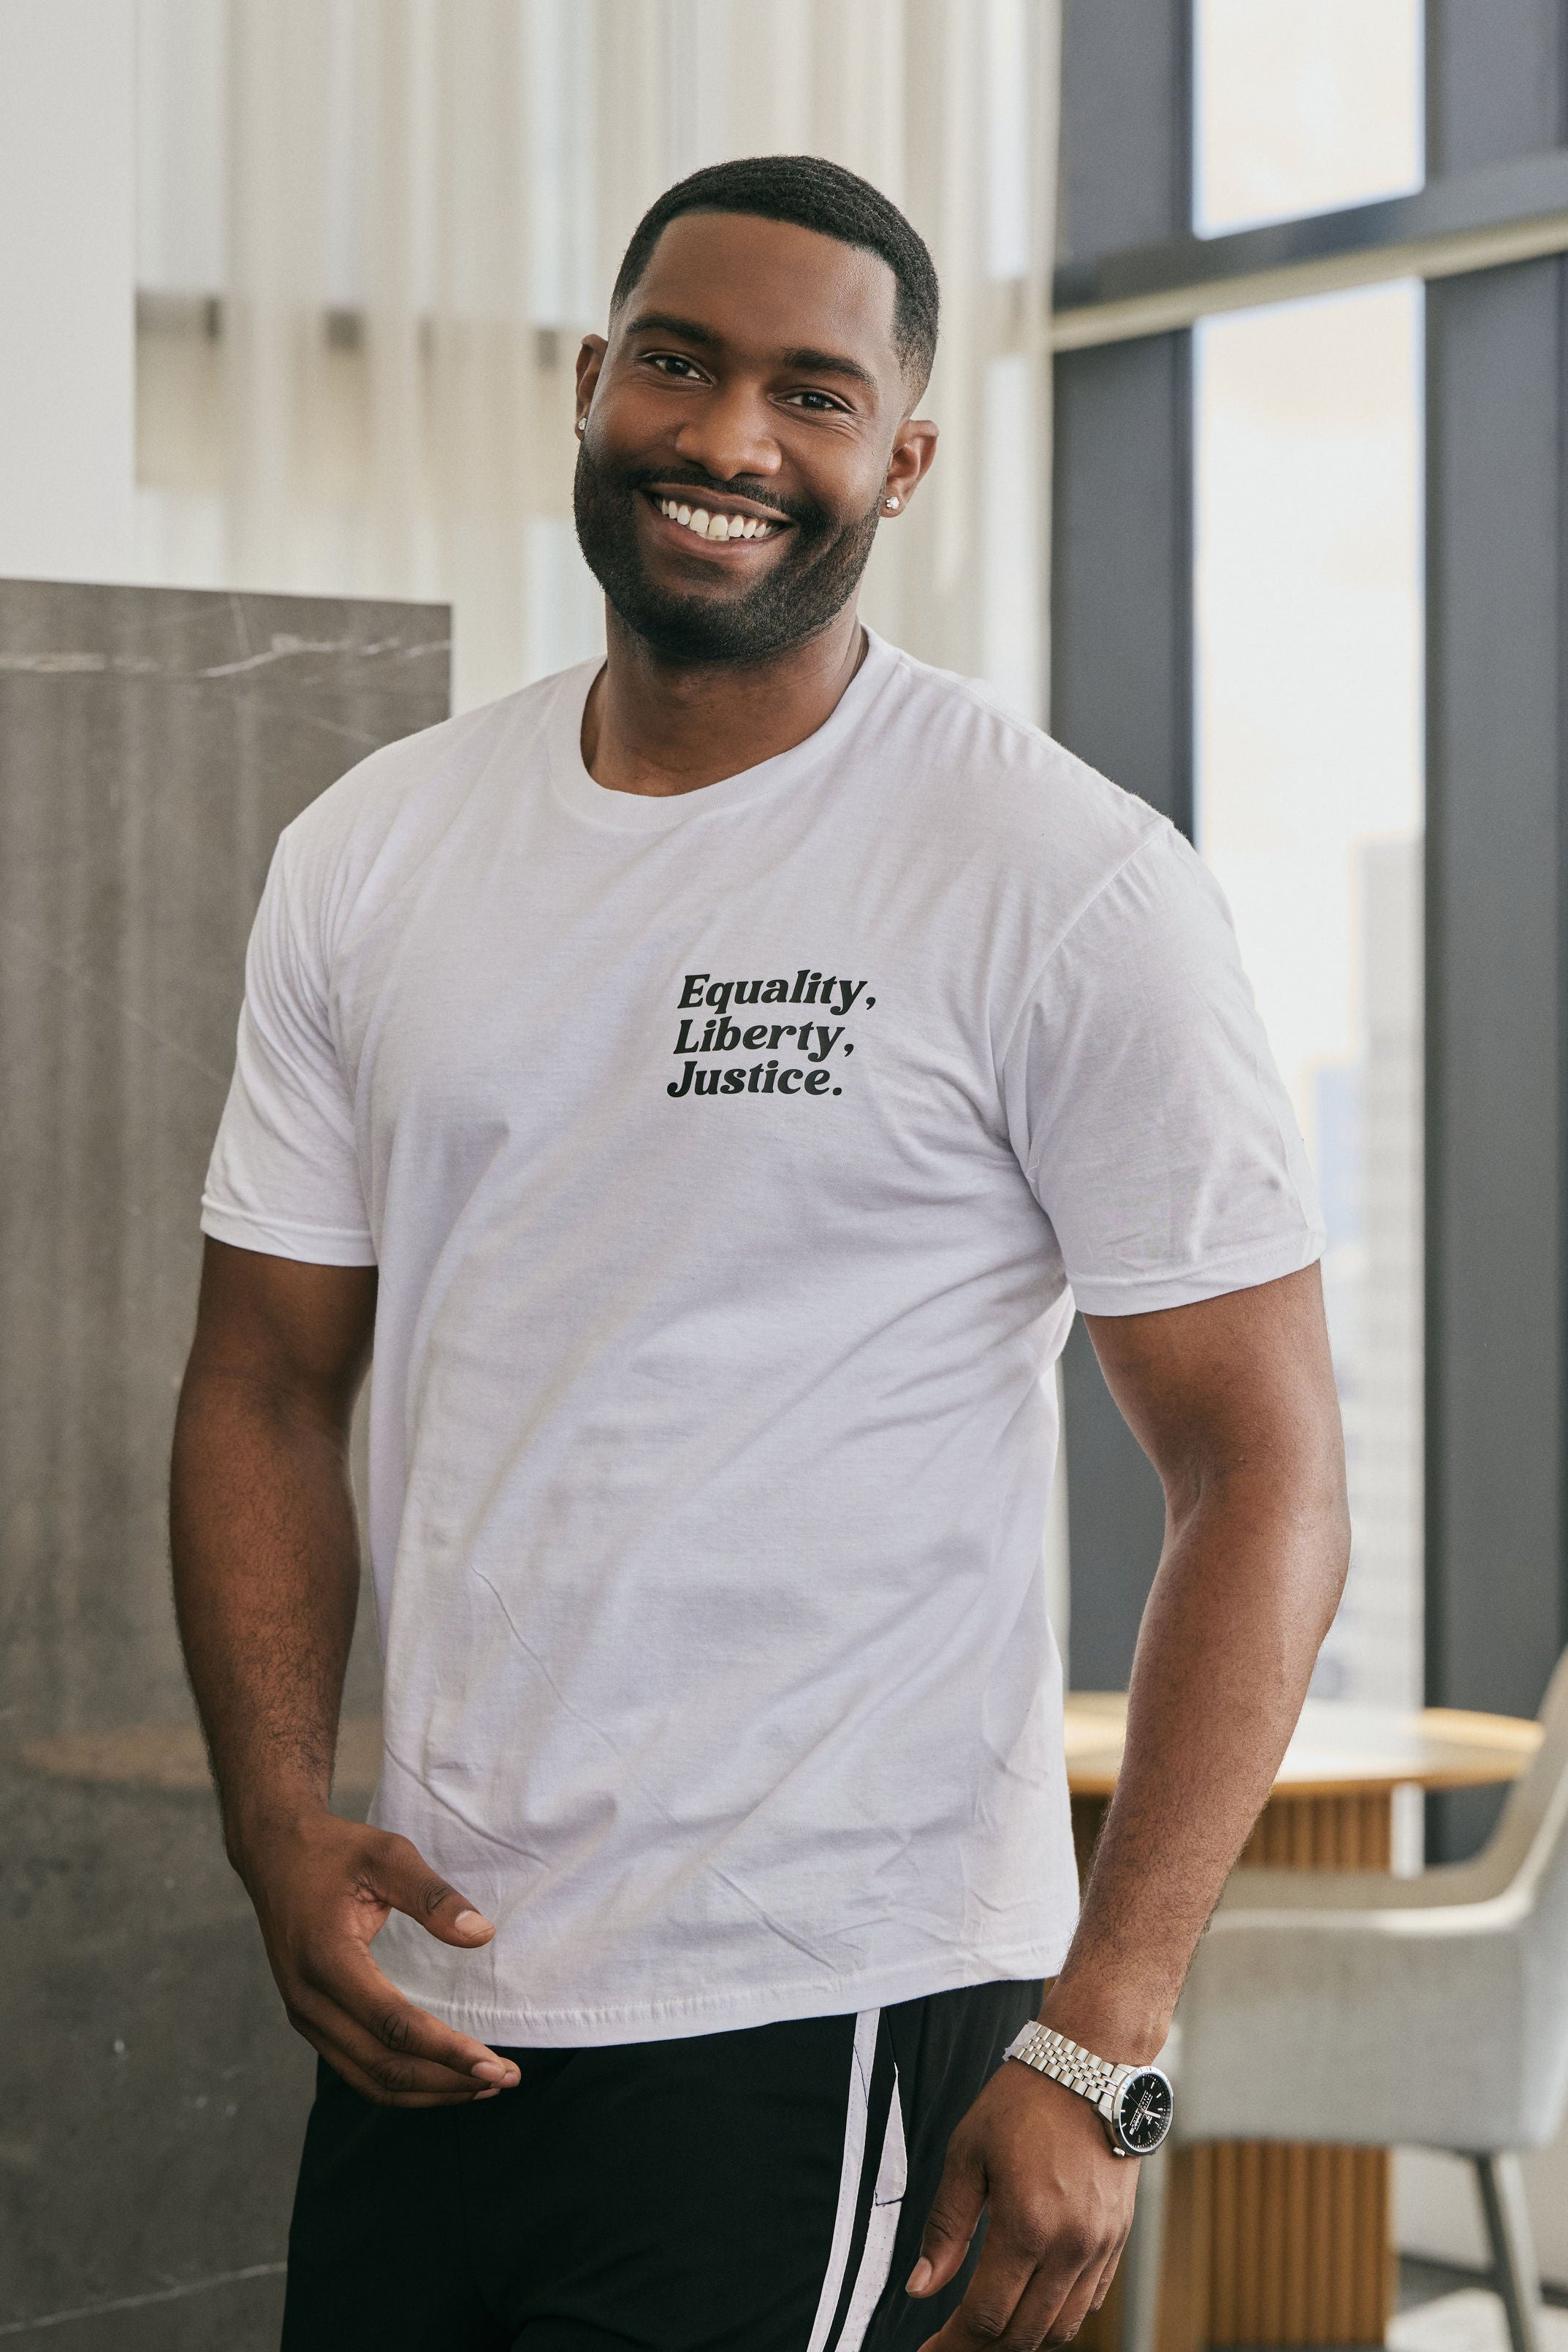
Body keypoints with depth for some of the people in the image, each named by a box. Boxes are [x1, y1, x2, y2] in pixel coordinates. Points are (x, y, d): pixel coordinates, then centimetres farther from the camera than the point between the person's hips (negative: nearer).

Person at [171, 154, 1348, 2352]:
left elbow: (1265, 1470, -9)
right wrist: (283, 1823, -4)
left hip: (821, 2028, -5)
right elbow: (270, 1378, 11)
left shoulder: (1068, 883, -9)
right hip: (431, 2008, 5)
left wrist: (1096, 2046, -15)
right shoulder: (369, 857, 6)